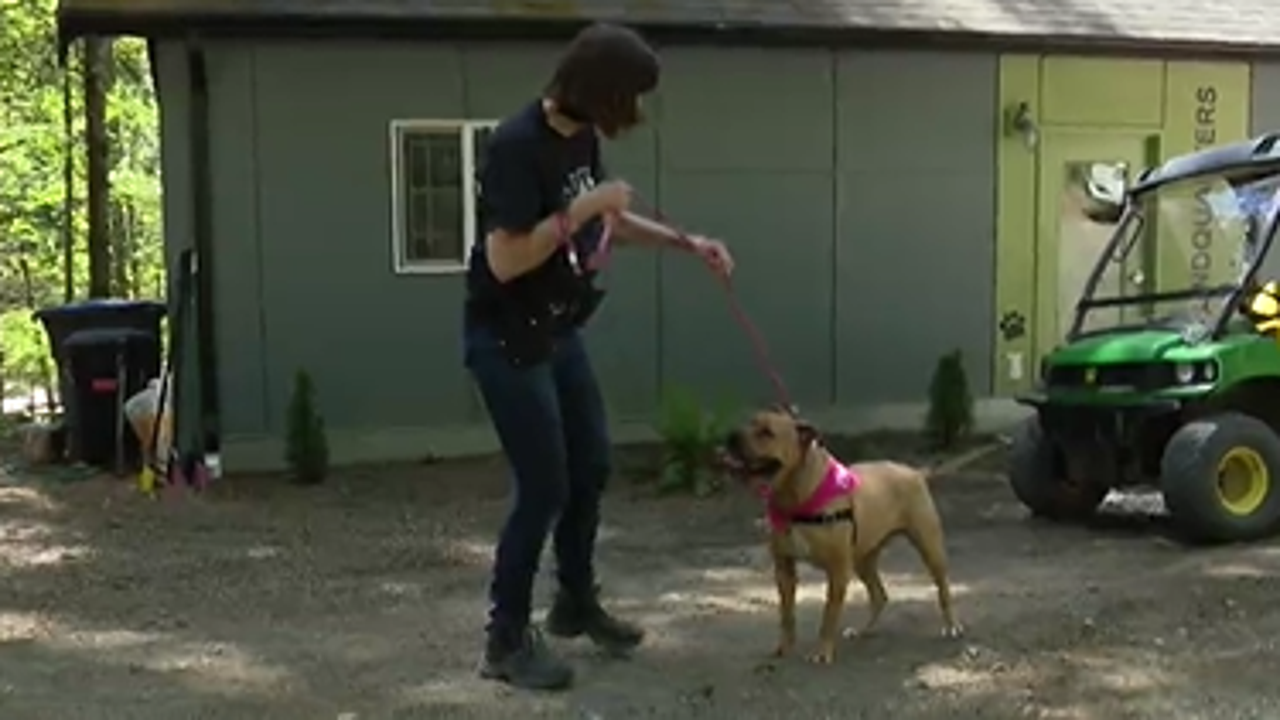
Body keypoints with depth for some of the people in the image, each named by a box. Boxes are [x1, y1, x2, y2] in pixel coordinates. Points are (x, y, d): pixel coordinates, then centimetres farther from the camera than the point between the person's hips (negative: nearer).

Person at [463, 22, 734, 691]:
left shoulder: (581, 137, 2)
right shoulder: (517, 145, -24)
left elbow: (609, 222, 18)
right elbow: (505, 260, -28)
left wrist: (686, 241, 11)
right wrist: (580, 209, -27)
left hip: (557, 332, 9)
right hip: (506, 340, -9)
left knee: (591, 467, 17)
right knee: (545, 486, -5)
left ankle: (576, 602, 36)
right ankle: (506, 640, 11)